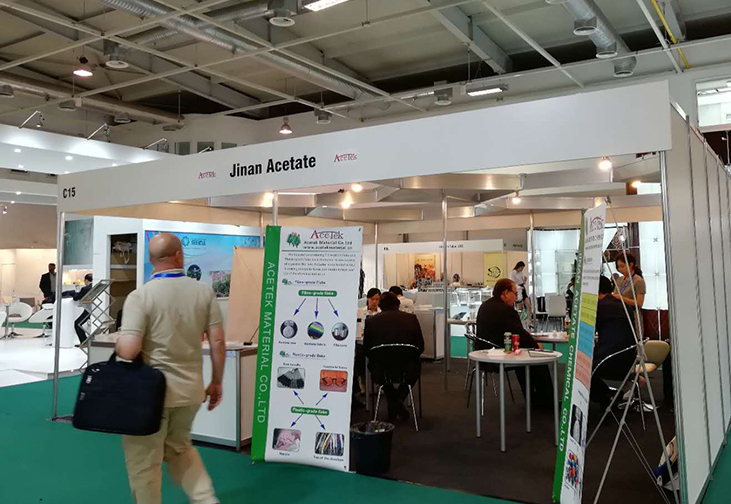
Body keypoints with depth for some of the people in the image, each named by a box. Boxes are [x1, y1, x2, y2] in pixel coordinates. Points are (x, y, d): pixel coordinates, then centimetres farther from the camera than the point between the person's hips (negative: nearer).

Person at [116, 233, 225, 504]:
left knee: (144, 462, 13)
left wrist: (118, 341, 3)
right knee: (179, 447, 27)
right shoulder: (205, 292, -4)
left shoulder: (140, 296, -14)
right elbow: (218, 342, -3)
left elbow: (128, 351, -20)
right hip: (190, 389, 5)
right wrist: (216, 383, 9)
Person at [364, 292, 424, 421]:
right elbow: (420, 347, 5)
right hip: (407, 371, 0)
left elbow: (367, 351, 5)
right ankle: (399, 399, 20)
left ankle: (393, 401, 26)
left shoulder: (371, 321, -3)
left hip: (380, 373, 1)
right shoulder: (411, 318, -1)